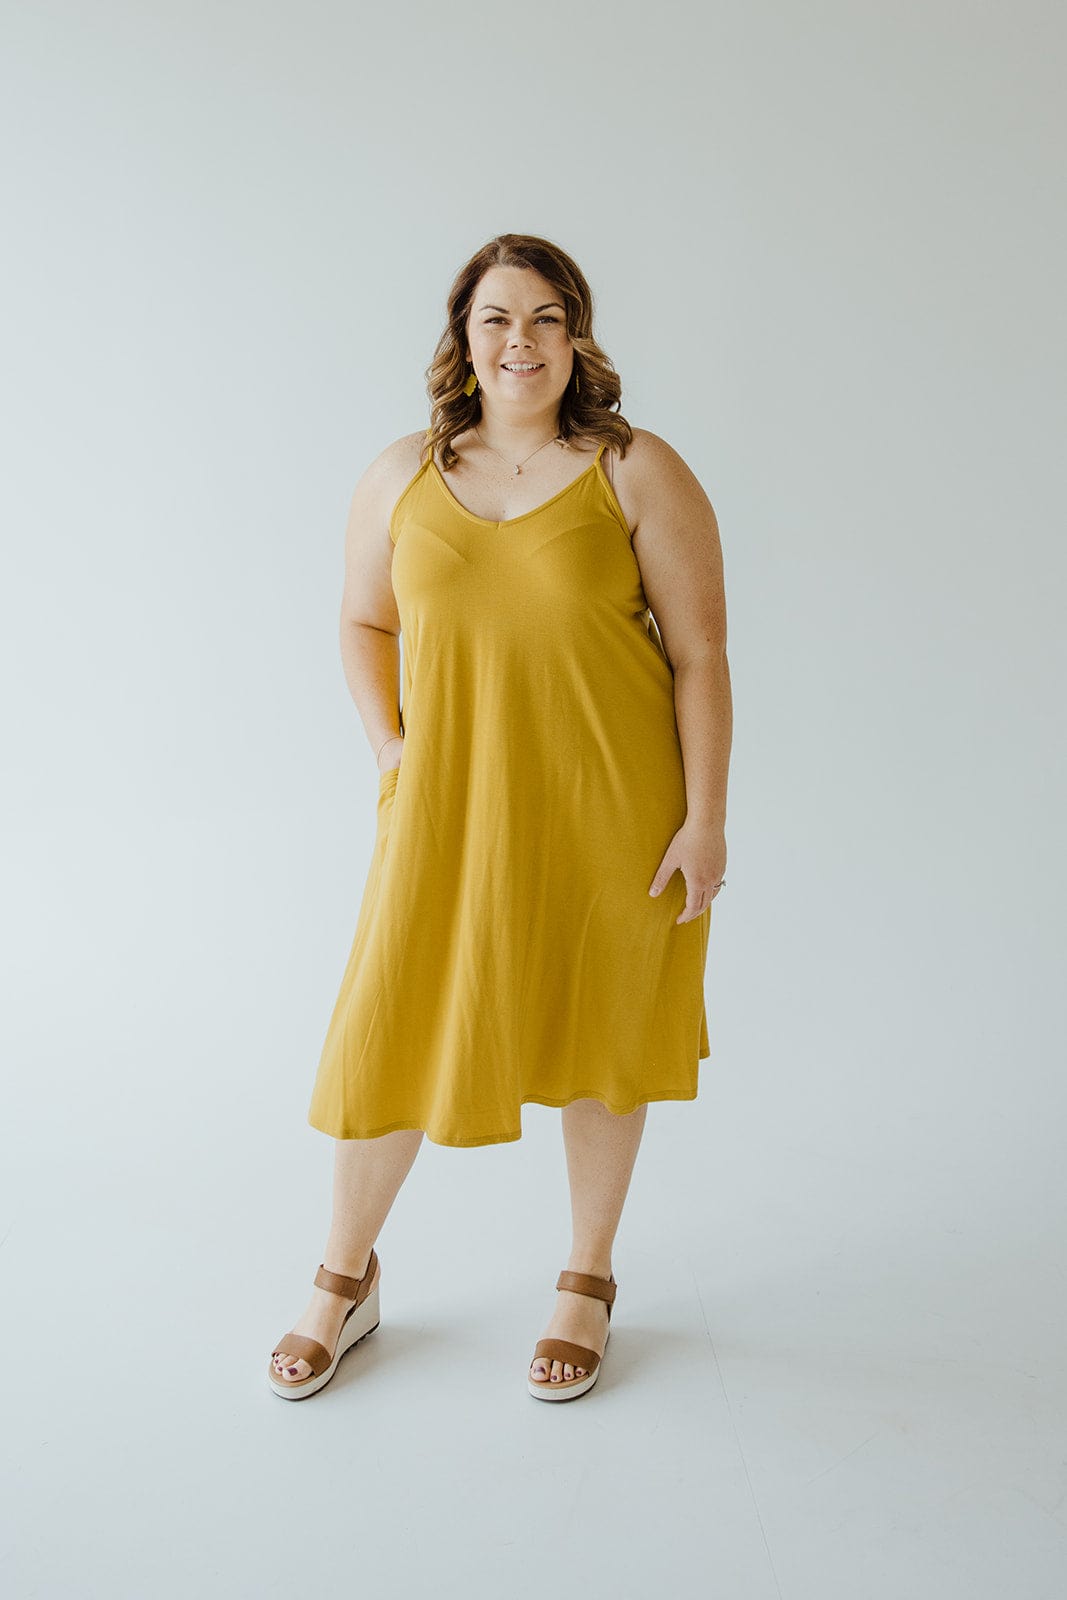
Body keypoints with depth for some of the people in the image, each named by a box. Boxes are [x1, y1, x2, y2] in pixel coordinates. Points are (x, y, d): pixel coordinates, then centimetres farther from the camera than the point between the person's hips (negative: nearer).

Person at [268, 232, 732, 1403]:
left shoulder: (639, 474, -5)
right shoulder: (402, 477, 4)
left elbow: (701, 654, -6)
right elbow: (363, 621, 16)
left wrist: (705, 819, -10)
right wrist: (388, 750, 2)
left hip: (611, 804, -2)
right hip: (451, 808, 2)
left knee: (601, 1032, 10)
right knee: (391, 1030, 5)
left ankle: (587, 1283, 32)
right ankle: (345, 1280, 29)